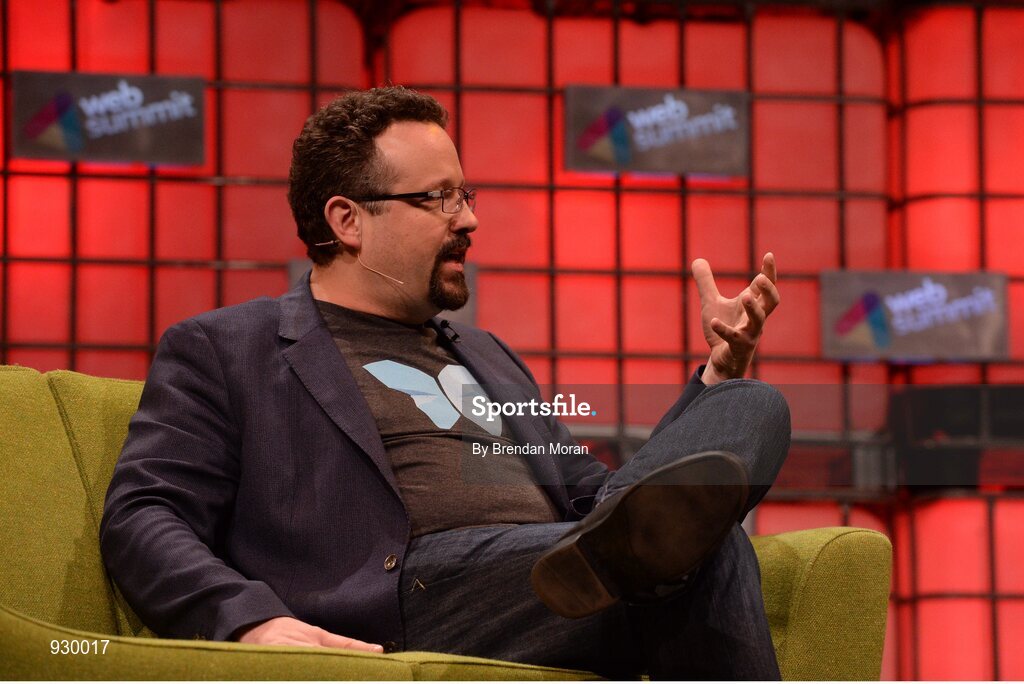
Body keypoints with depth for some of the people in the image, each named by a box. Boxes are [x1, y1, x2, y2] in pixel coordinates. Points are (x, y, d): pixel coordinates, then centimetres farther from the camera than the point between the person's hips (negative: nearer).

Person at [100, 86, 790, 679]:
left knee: (754, 408, -23)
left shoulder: (482, 356, 38)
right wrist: (252, 620, -18)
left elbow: (593, 497, 36)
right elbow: (142, 518, 4)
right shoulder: (222, 350, 17)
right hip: (420, 588, -7)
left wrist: (720, 368, 24)